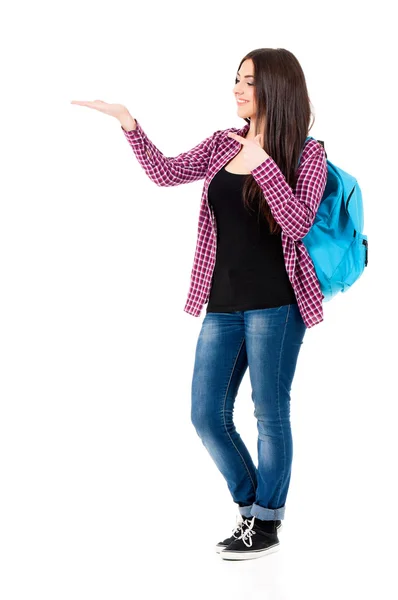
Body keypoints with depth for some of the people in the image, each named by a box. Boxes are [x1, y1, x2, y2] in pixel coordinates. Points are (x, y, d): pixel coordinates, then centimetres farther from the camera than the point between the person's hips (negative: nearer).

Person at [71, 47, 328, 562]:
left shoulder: (306, 154, -4)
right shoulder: (224, 143, 10)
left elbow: (298, 222, -16)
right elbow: (167, 173, 6)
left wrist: (261, 163, -24)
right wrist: (129, 124, -4)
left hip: (274, 303, -5)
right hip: (223, 303, 6)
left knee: (270, 413, 3)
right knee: (207, 415, 7)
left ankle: (268, 523, 19)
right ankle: (251, 508, 26)